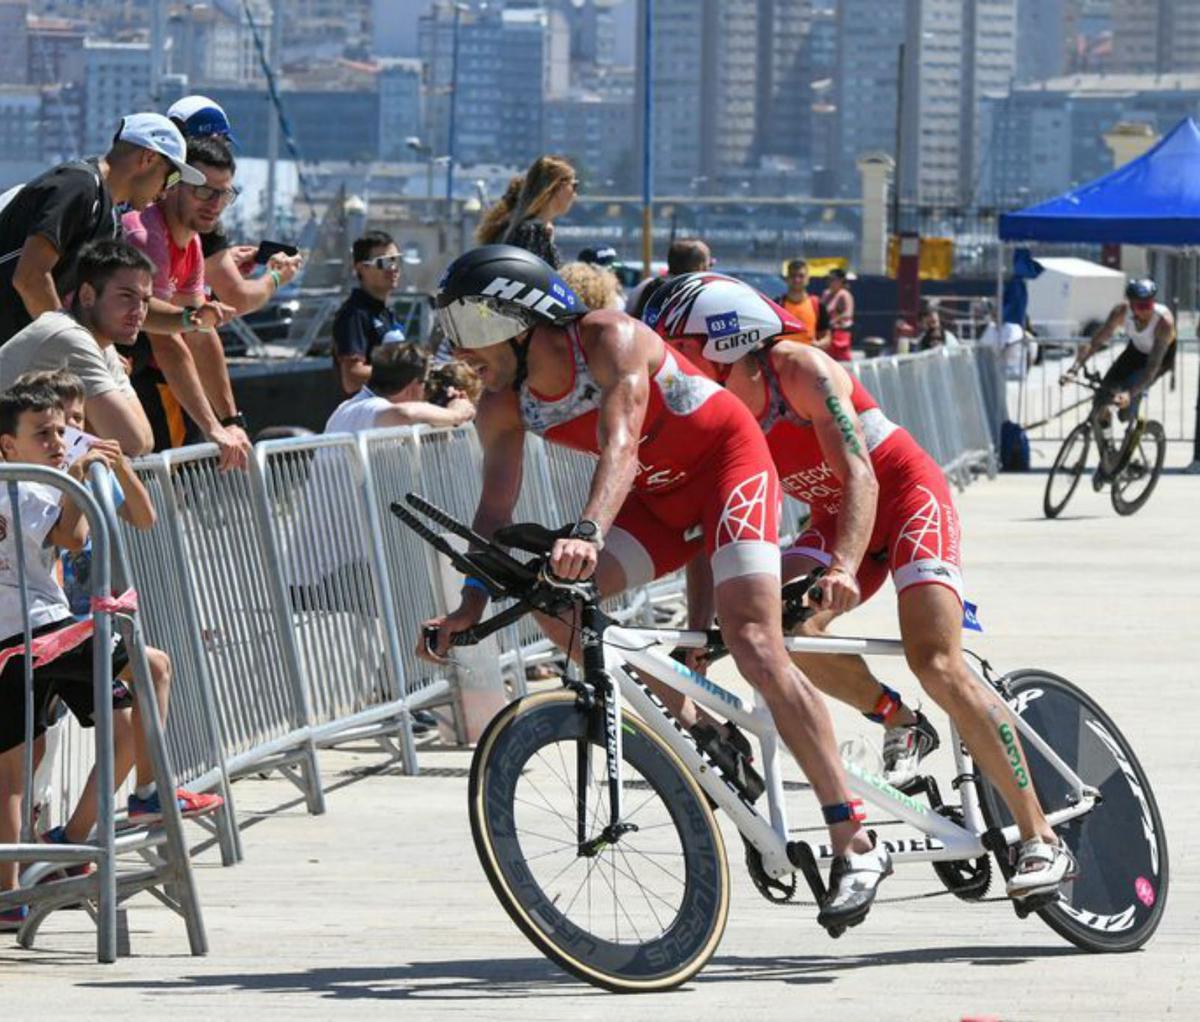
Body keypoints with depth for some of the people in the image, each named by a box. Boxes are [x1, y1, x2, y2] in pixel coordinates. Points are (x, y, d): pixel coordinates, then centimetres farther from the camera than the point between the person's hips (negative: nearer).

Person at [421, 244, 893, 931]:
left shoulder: (610, 339, -27)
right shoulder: (504, 405, -7)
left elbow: (620, 443, -40)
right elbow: (496, 506, -11)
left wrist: (588, 533, -57)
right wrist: (472, 604, -26)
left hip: (727, 462, -7)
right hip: (660, 498, 7)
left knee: (755, 647, -23)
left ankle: (857, 847, -23)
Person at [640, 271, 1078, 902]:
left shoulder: (799, 370, -23)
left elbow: (859, 477, -32)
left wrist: (844, 568, -49)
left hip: (905, 496, -7)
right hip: (835, 520, 7)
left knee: (937, 666, -23)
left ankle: (1041, 840, -20)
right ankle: (899, 723, 4)